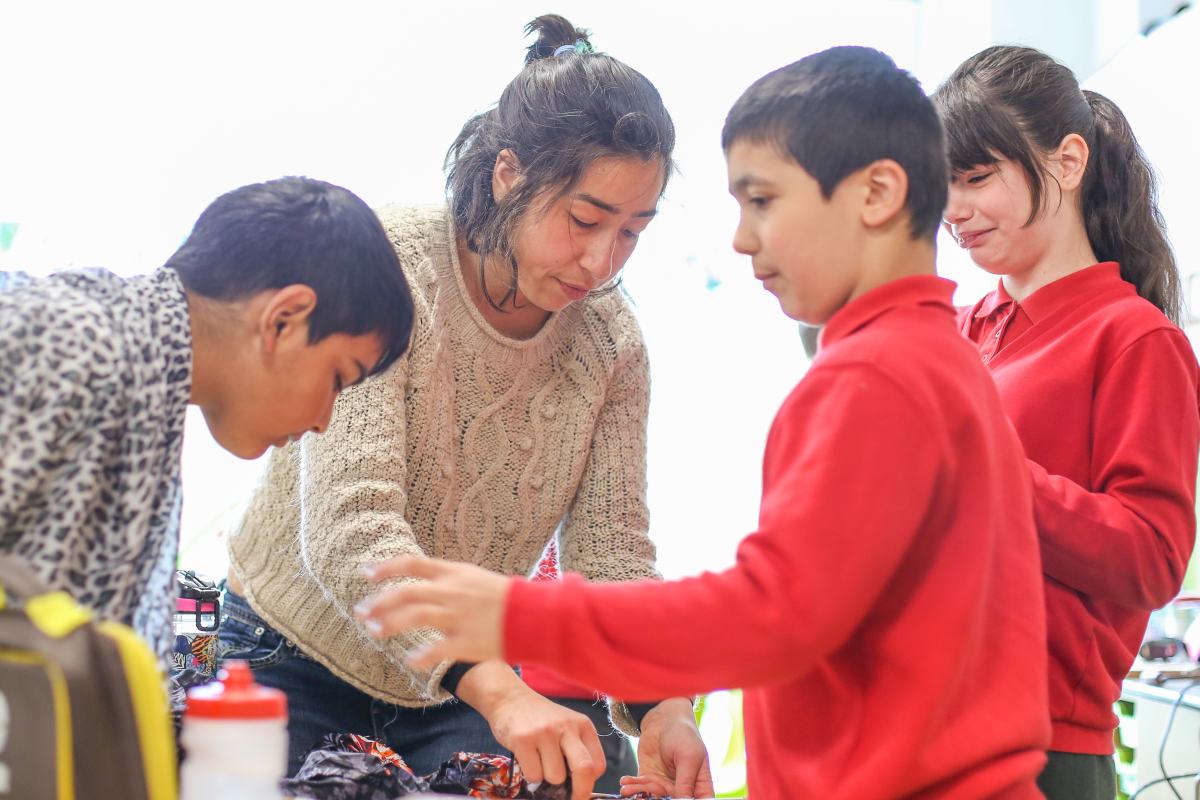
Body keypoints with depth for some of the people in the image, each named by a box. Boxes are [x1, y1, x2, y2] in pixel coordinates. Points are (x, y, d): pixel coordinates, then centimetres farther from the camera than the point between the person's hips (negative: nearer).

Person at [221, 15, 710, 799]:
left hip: (462, 688, 4)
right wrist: (496, 688, -45)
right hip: (298, 660, -4)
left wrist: (662, 707, -28)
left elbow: (613, 551, -8)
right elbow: (349, 526, -33)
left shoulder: (611, 342, -6)